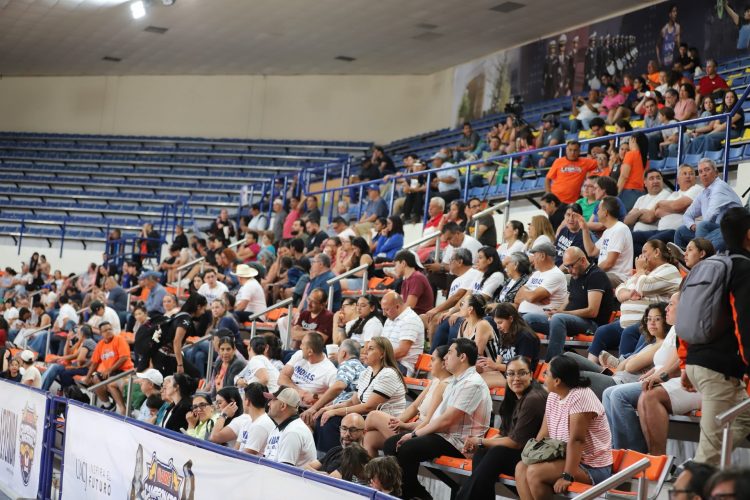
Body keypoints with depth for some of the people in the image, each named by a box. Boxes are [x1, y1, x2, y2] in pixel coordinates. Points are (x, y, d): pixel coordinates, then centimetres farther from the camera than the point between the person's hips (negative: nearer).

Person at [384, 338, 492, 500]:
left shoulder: (472, 384, -17)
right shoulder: (457, 380, 15)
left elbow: (446, 420, -21)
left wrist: (415, 434, -14)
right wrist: (416, 430, 5)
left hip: (457, 441, -10)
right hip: (441, 434, 10)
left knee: (406, 449, -28)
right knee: (391, 444, 2)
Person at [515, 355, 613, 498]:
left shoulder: (580, 397, -22)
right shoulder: (553, 396, 6)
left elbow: (576, 440, -27)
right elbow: (544, 433, 8)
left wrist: (567, 476, -29)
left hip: (591, 468, -9)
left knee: (535, 472, -23)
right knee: (521, 468, -3)